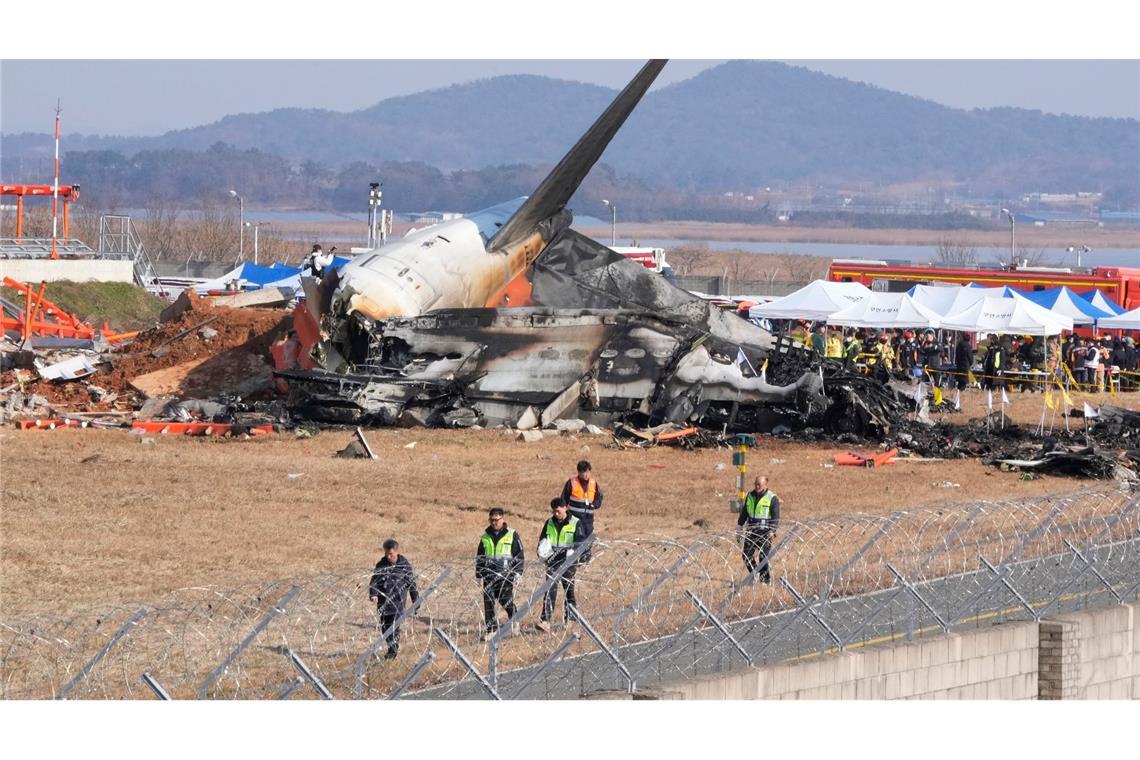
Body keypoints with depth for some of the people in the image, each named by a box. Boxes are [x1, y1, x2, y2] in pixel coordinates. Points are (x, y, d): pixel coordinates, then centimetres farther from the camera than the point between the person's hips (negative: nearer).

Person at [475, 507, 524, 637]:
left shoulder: (512, 535, 2)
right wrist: (479, 574, 15)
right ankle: (491, 628, 5)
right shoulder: (485, 537, 13)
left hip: (505, 575, -4)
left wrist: (517, 573, -5)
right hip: (489, 576, 4)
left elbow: (519, 555, 3)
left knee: (506, 601, -9)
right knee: (488, 602, 0)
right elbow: (479, 557, 20)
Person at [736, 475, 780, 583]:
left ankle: (765, 579, 6)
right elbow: (743, 513, 19)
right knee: (747, 555, 3)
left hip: (765, 532, -5)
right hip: (751, 531, 5)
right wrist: (739, 528, 17)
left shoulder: (772, 498, -5)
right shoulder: (750, 496, 11)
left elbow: (776, 517, -7)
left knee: (763, 557, -7)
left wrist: (772, 531, -18)